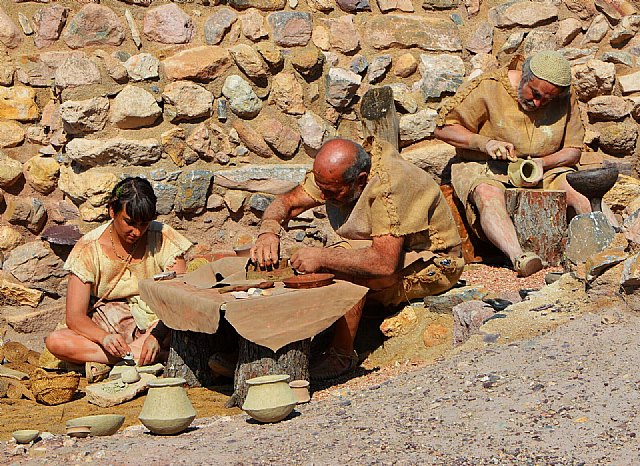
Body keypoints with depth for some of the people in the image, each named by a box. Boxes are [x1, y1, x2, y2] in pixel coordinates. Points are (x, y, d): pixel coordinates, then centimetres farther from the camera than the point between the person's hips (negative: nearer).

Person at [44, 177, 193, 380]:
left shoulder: (164, 239, -8)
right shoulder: (89, 249, -9)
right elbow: (74, 317, -13)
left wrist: (157, 336, -34)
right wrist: (105, 338, -34)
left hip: (156, 323, 0)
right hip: (107, 327, 1)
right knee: (55, 342, -28)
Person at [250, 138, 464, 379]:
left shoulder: (389, 187, -33)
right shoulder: (335, 174, -9)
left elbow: (384, 262, -40)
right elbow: (286, 202, 0)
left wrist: (322, 257, -35)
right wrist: (268, 232, -22)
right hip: (383, 251, 8)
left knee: (344, 271, -32)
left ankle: (341, 355, -20)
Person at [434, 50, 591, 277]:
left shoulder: (565, 100, 1)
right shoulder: (488, 88, -9)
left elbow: (573, 150, 5)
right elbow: (443, 128, -6)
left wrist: (541, 162, -15)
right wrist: (485, 143, -21)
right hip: (484, 169, -4)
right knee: (489, 195, -39)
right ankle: (519, 258, -59)